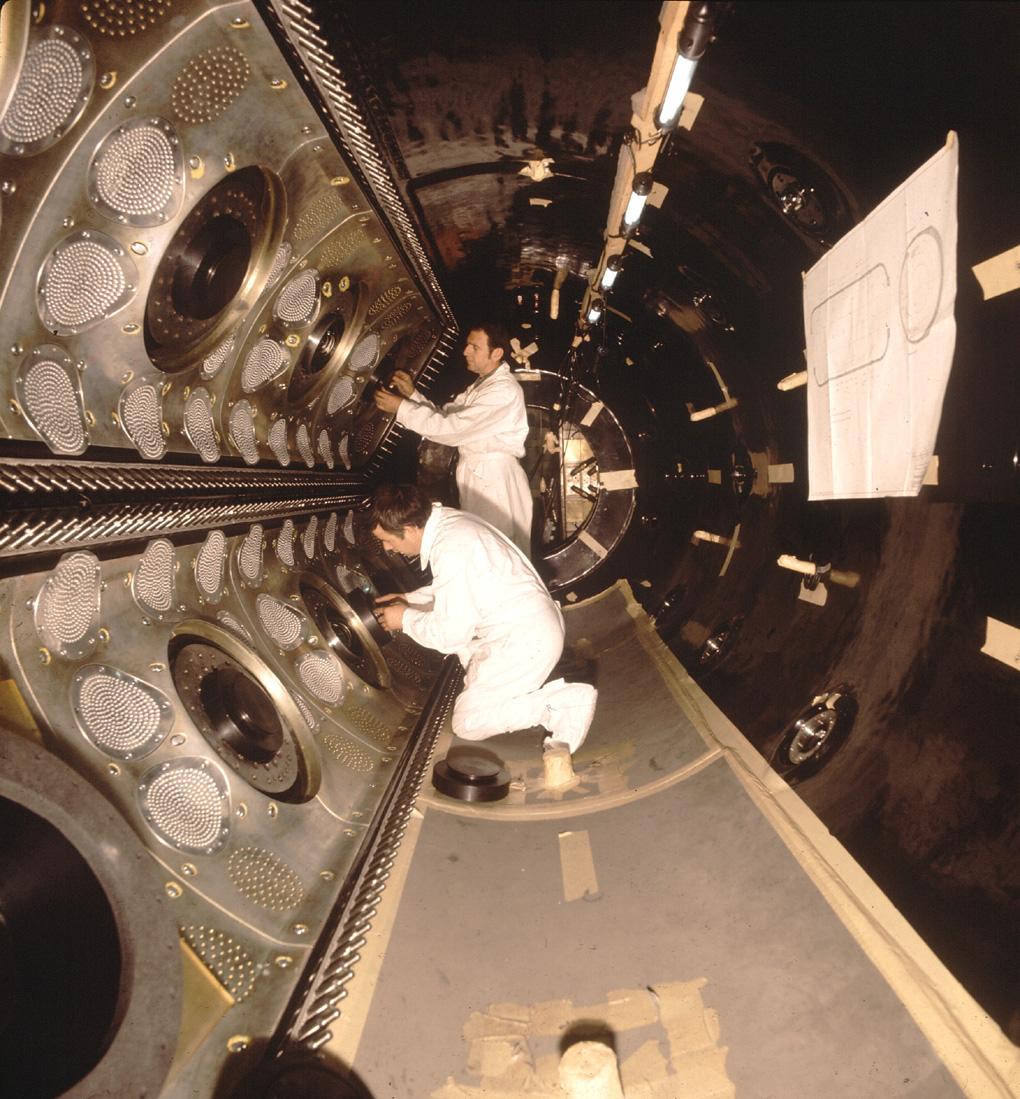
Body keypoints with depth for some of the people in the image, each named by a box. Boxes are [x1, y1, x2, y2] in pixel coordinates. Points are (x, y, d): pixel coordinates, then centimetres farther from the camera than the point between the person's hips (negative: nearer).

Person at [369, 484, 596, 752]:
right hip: (533, 623, 10)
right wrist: (409, 598, 16)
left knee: (467, 724, -2)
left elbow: (449, 635, -20)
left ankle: (563, 703, -7)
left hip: (525, 641, -10)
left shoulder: (451, 549, -24)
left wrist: (405, 619, -3)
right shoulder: (446, 520, 4)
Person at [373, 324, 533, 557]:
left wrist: (401, 408, -19)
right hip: (475, 476, 9)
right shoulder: (481, 383, 13)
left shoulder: (504, 391, -19)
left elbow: (452, 429, -23)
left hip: (495, 479, -9)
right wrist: (412, 394, -2)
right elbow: (445, 415, 12)